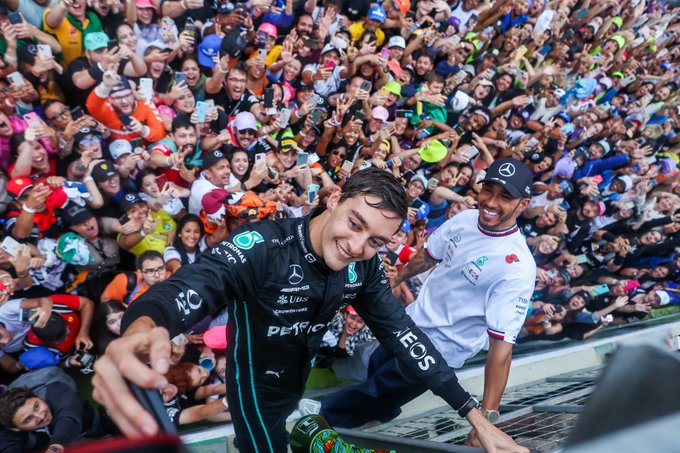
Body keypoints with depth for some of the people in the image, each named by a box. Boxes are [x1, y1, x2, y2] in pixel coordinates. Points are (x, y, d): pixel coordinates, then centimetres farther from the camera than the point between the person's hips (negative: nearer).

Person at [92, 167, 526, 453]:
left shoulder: (364, 266, -14)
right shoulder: (262, 246, -33)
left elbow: (401, 330, -12)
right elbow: (191, 286, -48)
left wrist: (474, 413, -15)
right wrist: (142, 326, -72)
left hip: (299, 380, 6)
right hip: (255, 387, -5)